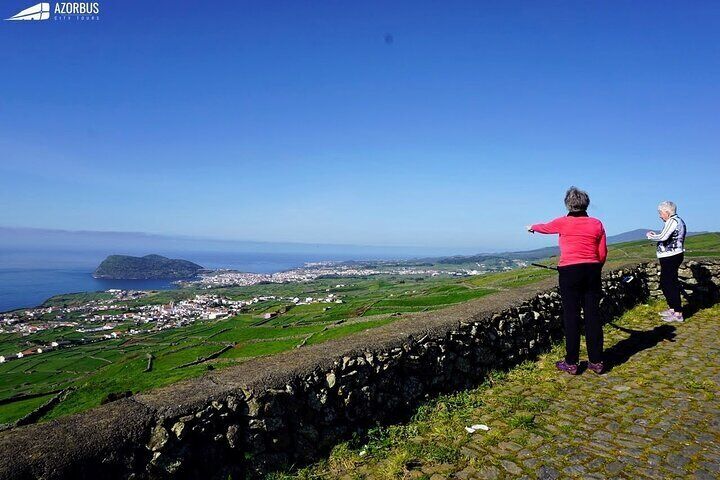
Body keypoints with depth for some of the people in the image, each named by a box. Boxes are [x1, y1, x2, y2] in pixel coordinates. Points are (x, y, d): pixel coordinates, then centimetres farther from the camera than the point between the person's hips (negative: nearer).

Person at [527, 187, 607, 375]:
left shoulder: (563, 223, -1)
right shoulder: (597, 224, 5)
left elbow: (545, 227, 20)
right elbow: (603, 254, 7)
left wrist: (532, 227, 41)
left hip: (570, 272, -3)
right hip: (592, 271, 3)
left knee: (571, 316, 2)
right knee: (593, 315, 8)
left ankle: (571, 363, 8)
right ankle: (596, 362, 16)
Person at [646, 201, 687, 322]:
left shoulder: (672, 221, -14)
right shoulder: (678, 221, 17)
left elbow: (663, 237, -24)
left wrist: (651, 236, -8)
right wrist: (656, 235, 10)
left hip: (670, 258, -10)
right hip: (674, 256, 10)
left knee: (670, 285, -7)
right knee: (665, 283, 18)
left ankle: (678, 314, -4)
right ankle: (672, 309, 27)